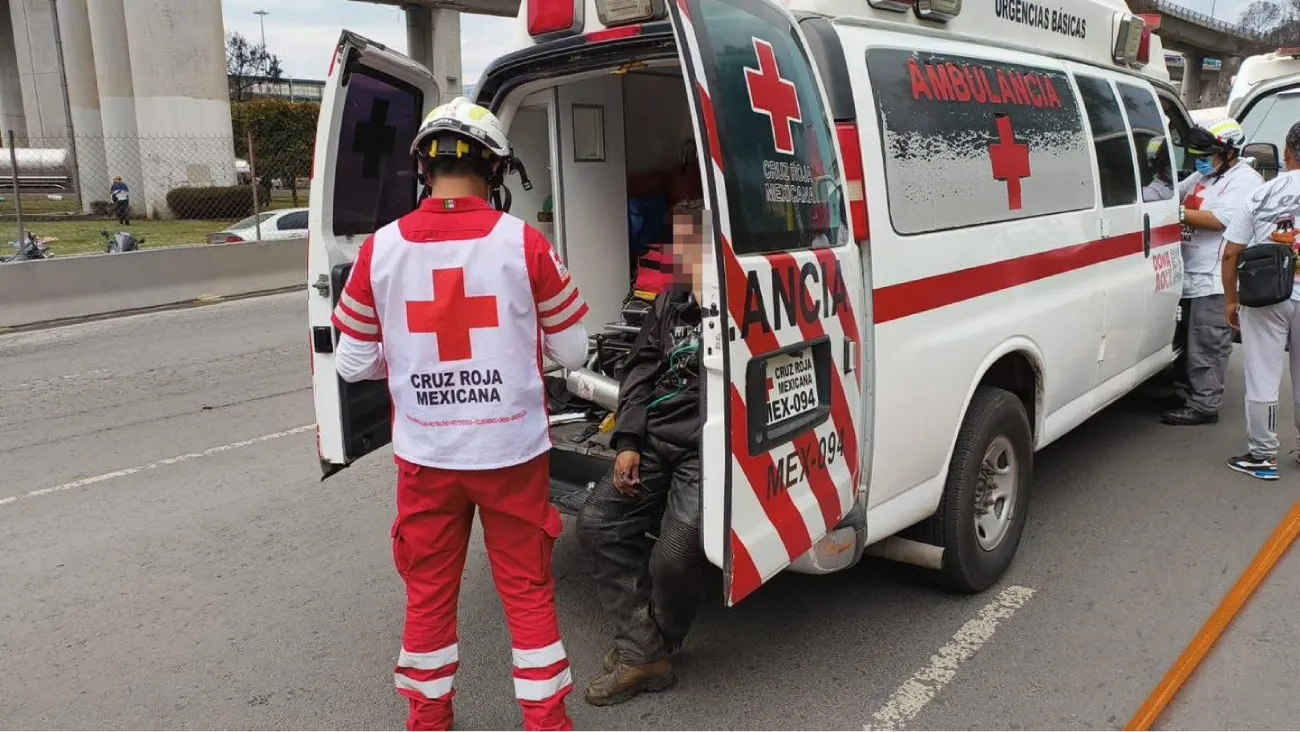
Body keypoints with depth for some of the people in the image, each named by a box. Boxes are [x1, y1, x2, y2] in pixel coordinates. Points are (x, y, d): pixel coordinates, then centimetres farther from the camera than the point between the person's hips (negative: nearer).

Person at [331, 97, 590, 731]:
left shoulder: (379, 250, -7)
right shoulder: (524, 243, -11)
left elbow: (354, 363, 0)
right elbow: (572, 351, -3)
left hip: (425, 455, 2)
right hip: (512, 451, -1)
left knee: (428, 594, 18)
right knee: (529, 591, 14)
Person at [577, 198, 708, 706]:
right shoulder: (669, 303, 18)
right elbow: (641, 373, 14)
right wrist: (628, 443, 4)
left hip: (708, 450, -7)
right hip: (655, 442, 8)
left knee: (675, 554, -18)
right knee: (598, 523, -3)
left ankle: (647, 649, 14)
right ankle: (642, 652, 4)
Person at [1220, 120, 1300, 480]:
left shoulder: (1264, 193, -1)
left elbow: (1231, 253, -2)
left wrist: (1232, 300, 7)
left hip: (1265, 299, -1)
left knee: (1262, 379, 5)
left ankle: (1263, 455, 8)